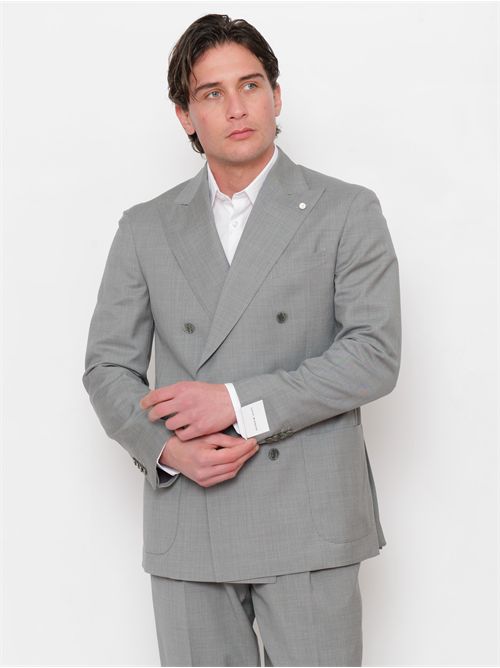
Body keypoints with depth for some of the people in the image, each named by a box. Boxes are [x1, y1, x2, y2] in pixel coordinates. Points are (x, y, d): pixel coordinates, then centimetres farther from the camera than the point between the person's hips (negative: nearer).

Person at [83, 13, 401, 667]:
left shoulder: (347, 212, 1)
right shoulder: (145, 228, 9)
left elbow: (375, 354, -8)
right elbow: (108, 367, 8)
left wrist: (239, 403, -15)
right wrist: (168, 449, -11)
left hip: (308, 522, -2)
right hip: (187, 529, 2)